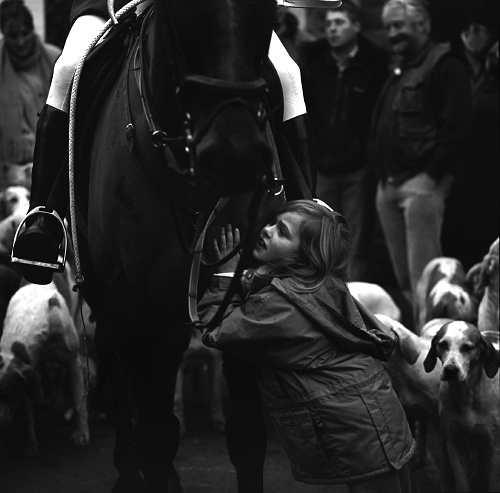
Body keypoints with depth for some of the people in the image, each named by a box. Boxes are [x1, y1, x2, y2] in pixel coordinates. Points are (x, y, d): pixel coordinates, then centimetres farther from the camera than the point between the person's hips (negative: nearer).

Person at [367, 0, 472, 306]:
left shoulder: (444, 65, -6)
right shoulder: (398, 68, 21)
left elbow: (455, 128, -14)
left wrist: (432, 176, -19)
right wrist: (381, 172, 15)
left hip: (421, 182, -9)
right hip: (389, 183, 9)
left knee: (422, 274, -11)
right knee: (403, 273, 11)